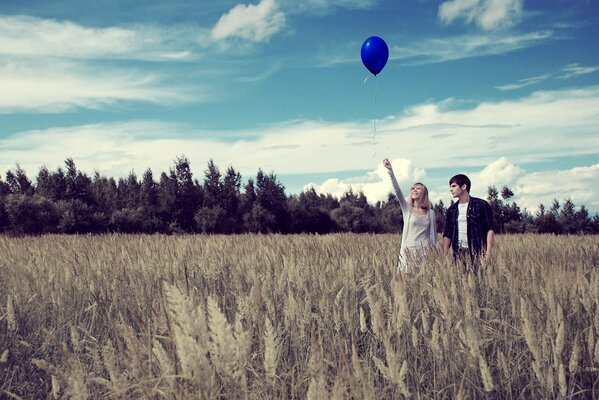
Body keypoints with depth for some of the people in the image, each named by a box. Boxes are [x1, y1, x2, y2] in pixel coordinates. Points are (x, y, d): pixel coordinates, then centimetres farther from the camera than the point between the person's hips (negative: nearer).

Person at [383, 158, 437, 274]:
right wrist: (391, 172, -24)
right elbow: (397, 191, -10)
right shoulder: (407, 208, 5)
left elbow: (433, 235, 14)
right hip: (409, 251, -1)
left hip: (425, 252, 1)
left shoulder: (430, 212, 9)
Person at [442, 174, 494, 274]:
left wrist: (488, 251, -13)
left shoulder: (481, 205, 0)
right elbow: (447, 234, 14)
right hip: (458, 252, 4)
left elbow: (490, 229, -3)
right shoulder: (451, 209, 13)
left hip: (477, 251, -4)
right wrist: (444, 255, 3)